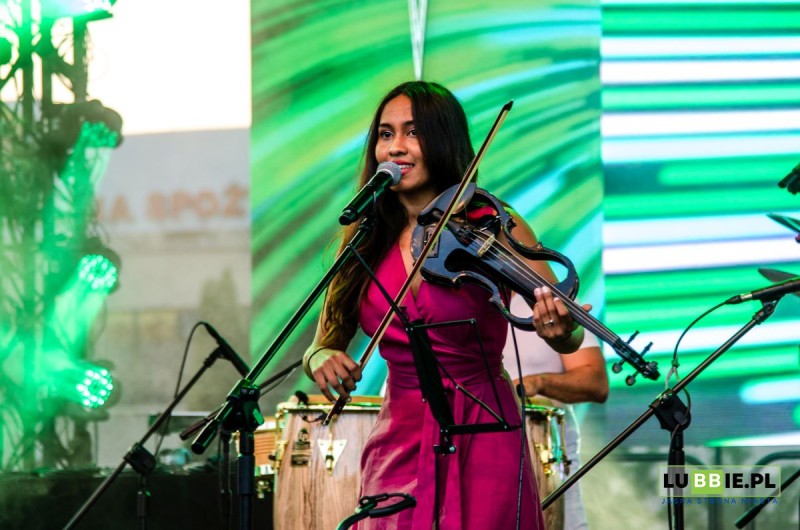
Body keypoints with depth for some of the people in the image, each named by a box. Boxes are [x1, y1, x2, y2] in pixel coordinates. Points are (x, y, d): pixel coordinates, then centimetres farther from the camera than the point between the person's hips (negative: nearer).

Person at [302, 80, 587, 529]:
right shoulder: (366, 241, 4)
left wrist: (559, 328, -33)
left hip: (480, 444, -3)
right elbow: (324, 343, 8)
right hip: (398, 445, 3)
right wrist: (323, 359, -15)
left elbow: (570, 340, -10)